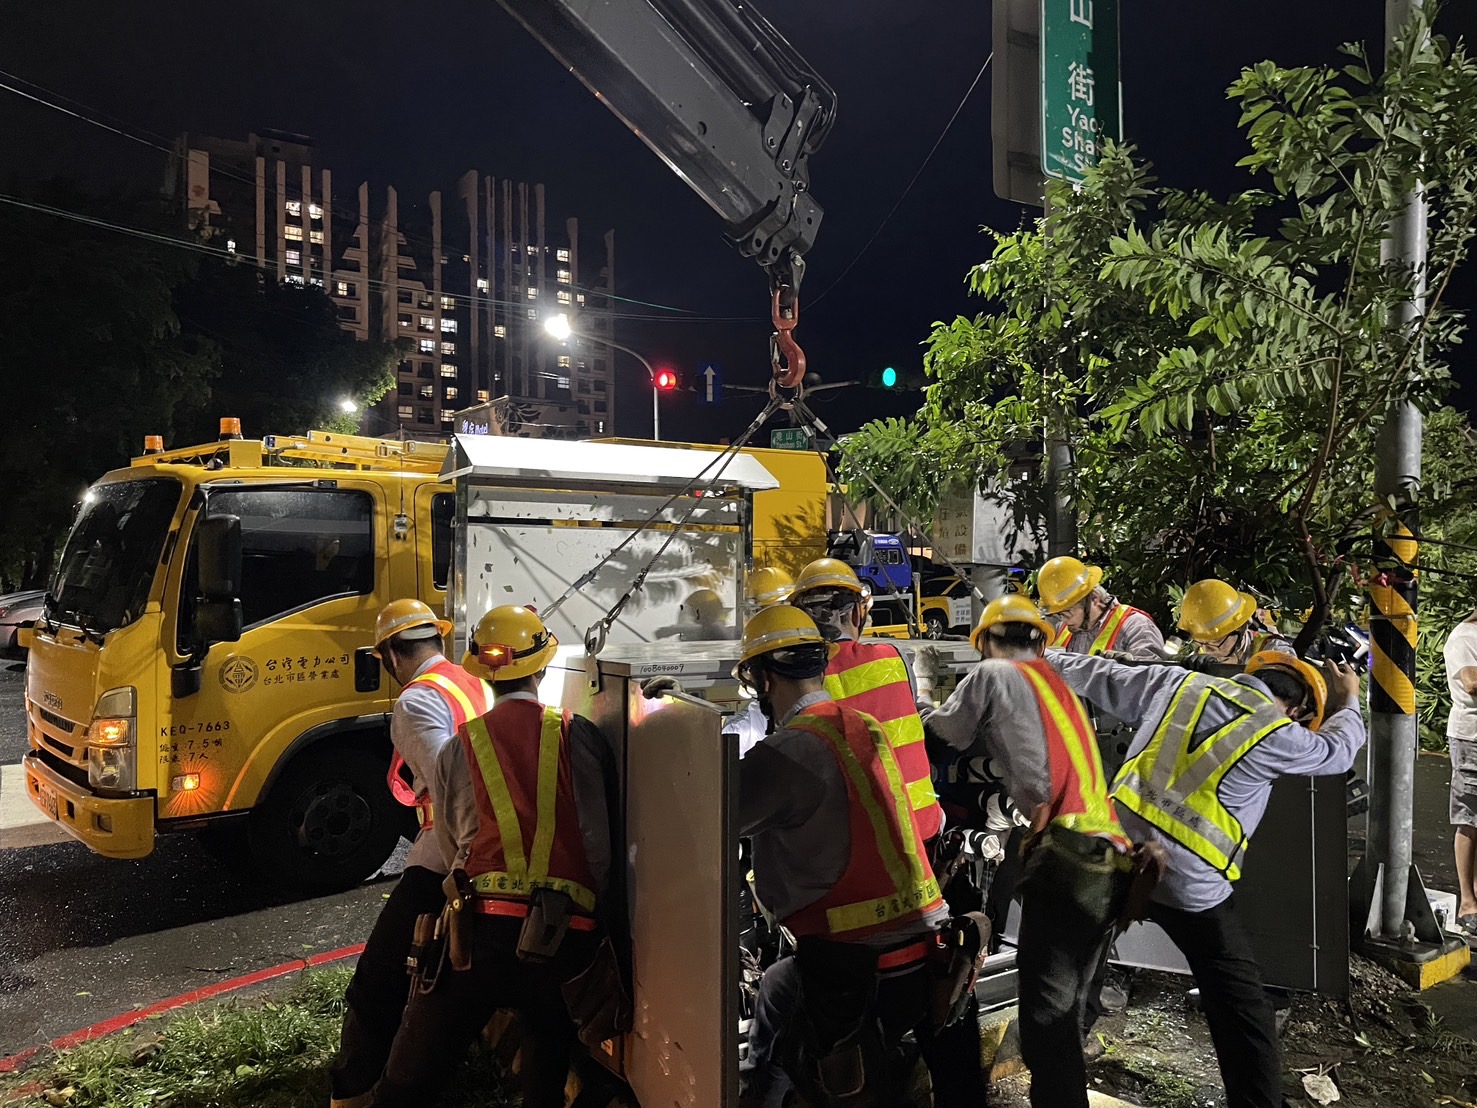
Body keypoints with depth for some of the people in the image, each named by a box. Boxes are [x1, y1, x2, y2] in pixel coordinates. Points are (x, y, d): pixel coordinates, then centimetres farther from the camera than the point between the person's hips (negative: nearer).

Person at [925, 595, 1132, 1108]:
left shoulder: (993, 674, 6)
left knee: (1046, 1022, -7)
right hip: (1111, 863, 8)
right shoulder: (1064, 690, 27)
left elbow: (938, 739, 14)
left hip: (1066, 855, -8)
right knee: (1066, 1018, 16)